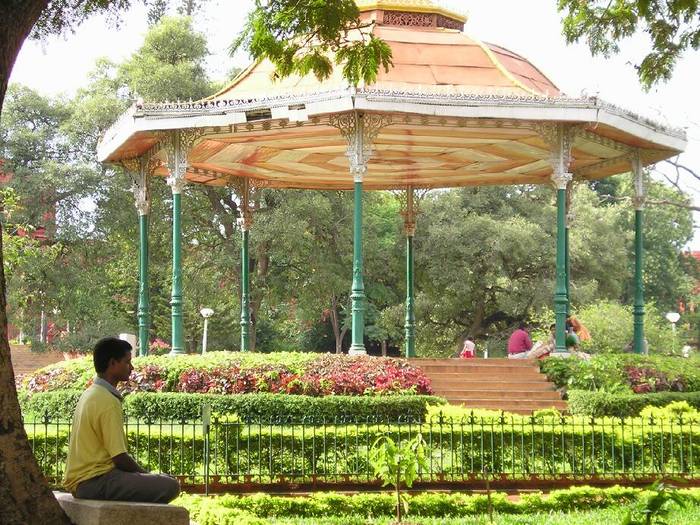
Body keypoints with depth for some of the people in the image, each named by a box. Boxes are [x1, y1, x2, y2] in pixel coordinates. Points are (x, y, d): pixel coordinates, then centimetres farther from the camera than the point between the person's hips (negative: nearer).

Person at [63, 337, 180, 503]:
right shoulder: (109, 402, -16)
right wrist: (144, 474, -1)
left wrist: (141, 473, 15)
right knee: (170, 486, -21)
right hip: (96, 482, -10)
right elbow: (120, 458, -18)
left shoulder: (90, 394, 15)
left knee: (165, 480, 21)